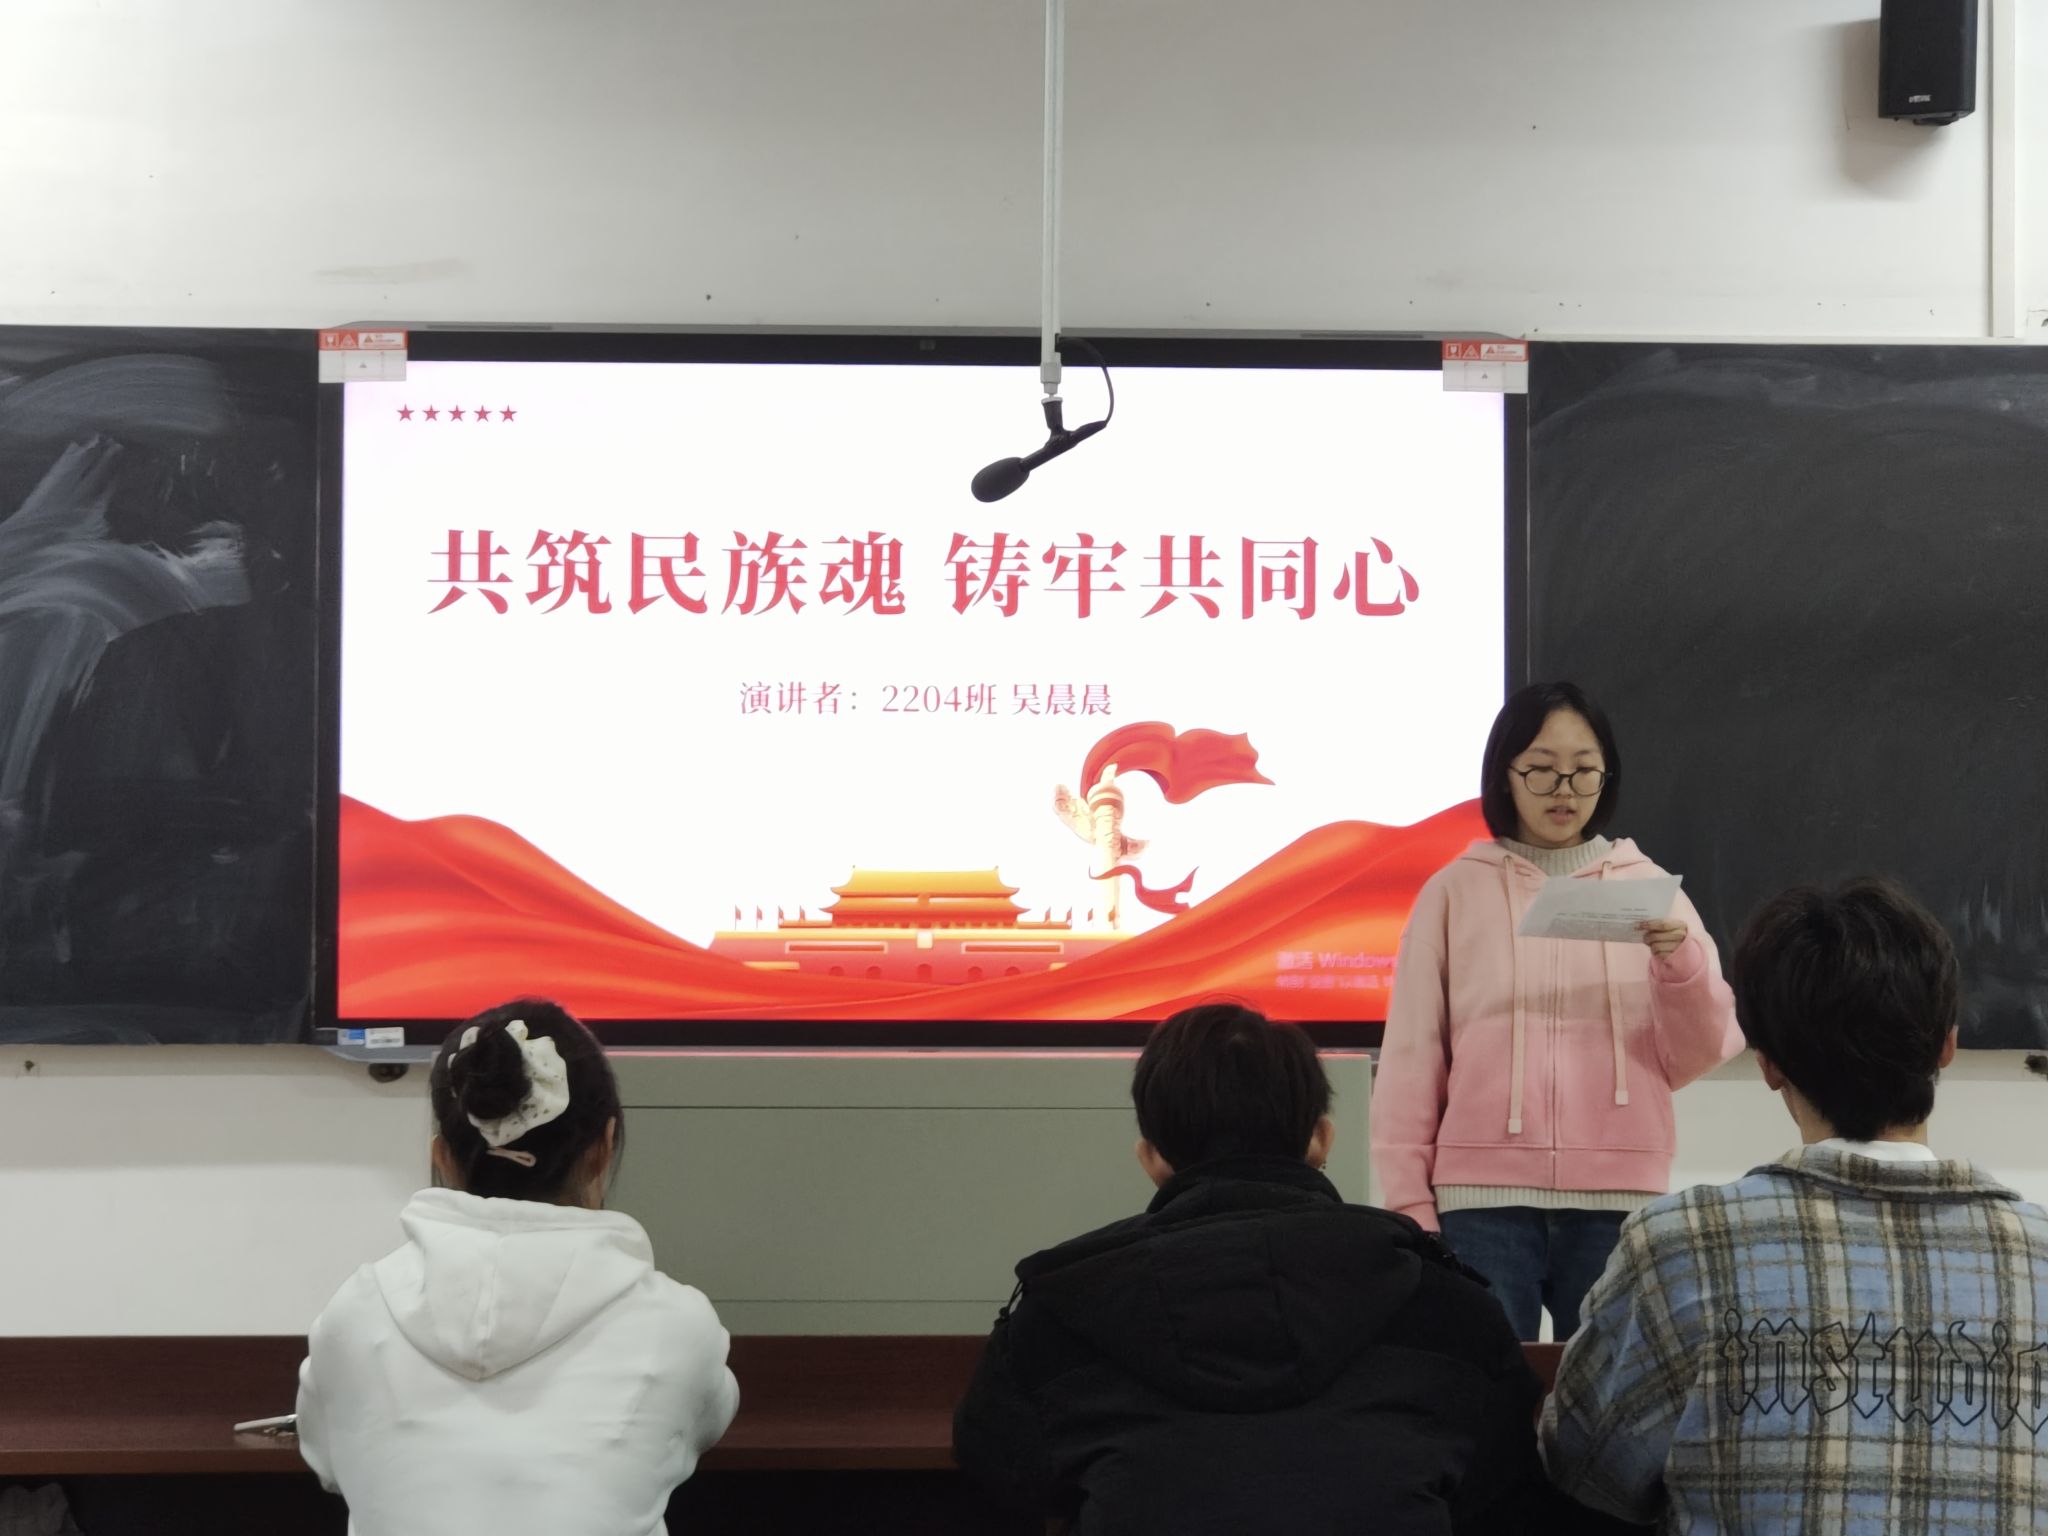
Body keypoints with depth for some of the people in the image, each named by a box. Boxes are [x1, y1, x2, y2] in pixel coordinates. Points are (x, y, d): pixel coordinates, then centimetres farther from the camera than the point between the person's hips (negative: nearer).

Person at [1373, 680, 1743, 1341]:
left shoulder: (1648, 886, 9)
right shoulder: (1455, 891, 6)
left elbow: (1694, 1058, 6)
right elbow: (1411, 1056, 5)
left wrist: (1681, 965, -12)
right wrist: (1408, 1197, 1)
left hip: (1619, 1198, 1)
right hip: (1482, 1198, -1)